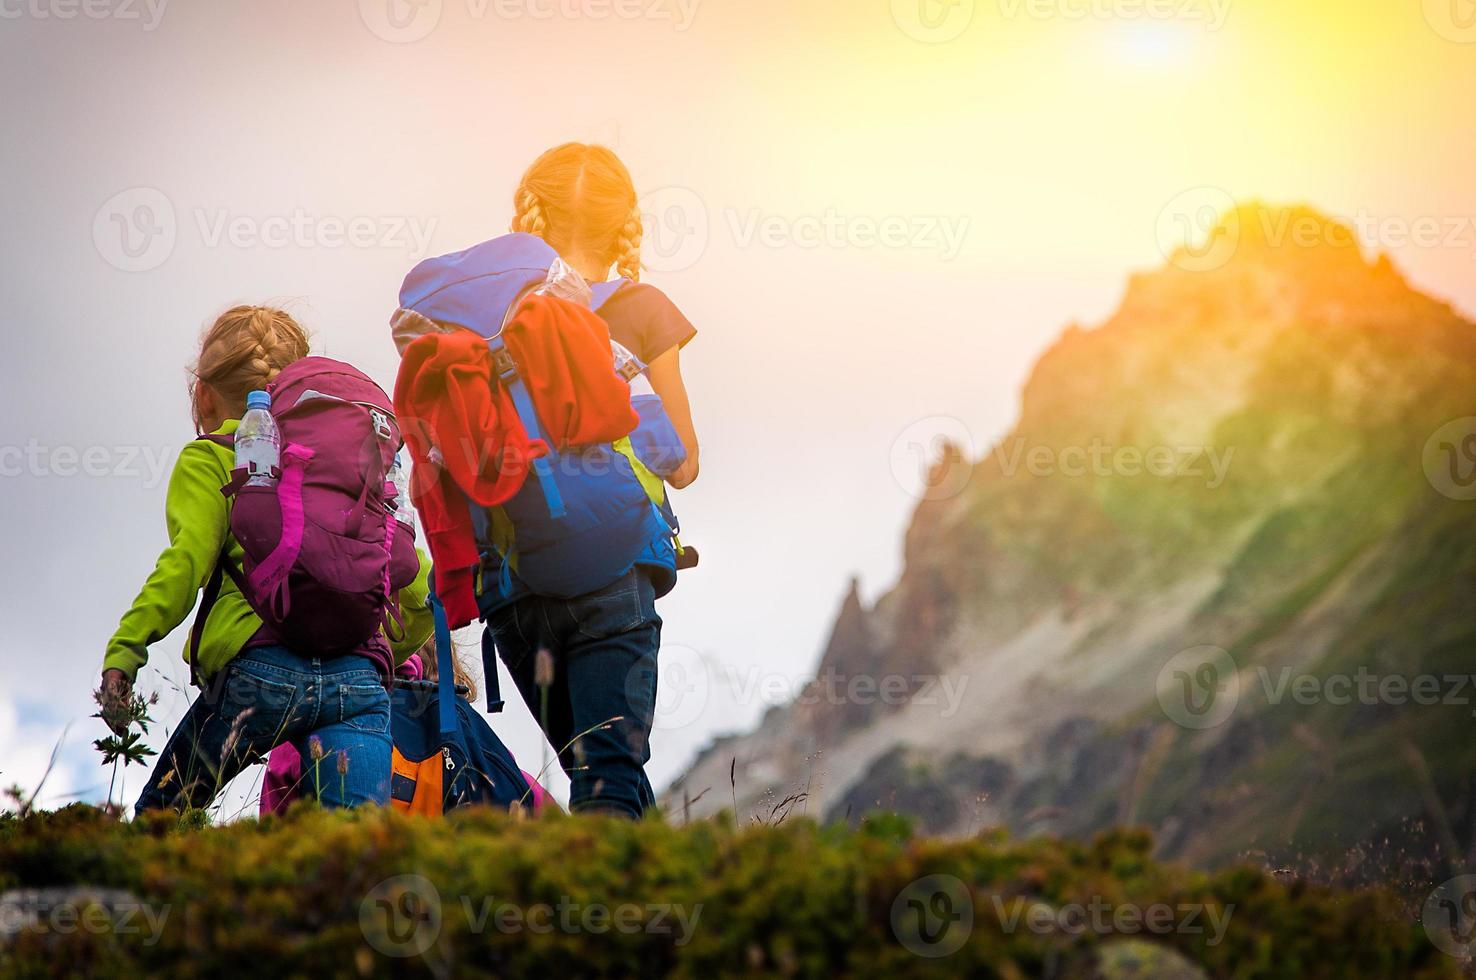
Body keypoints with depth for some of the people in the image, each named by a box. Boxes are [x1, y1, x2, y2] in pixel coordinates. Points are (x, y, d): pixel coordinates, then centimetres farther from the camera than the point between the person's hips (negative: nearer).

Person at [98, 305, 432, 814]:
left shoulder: (208, 458, 14)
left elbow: (187, 560, -5)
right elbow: (417, 578, 23)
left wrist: (124, 649, -12)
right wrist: (397, 652, 40)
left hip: (261, 670, -3)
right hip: (360, 677, 3)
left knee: (159, 819, 15)